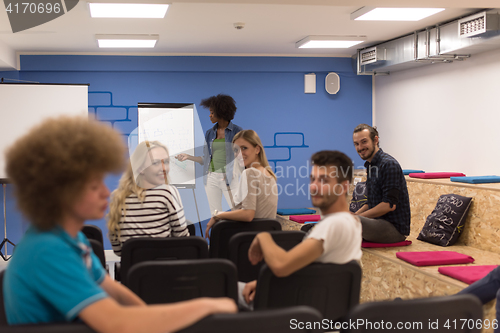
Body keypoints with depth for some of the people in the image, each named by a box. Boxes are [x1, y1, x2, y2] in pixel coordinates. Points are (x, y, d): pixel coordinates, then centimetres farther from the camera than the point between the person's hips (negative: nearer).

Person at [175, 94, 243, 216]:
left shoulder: (237, 131, -2)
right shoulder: (209, 133, 11)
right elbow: (206, 159, 15)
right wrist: (188, 156, 6)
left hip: (229, 178, -5)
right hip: (211, 177, 5)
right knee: (215, 215, 7)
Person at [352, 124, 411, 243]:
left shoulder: (389, 164, -15)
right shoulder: (370, 165, 15)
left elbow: (390, 205, -21)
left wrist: (357, 217, -17)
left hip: (395, 228, -10)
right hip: (379, 222, 10)